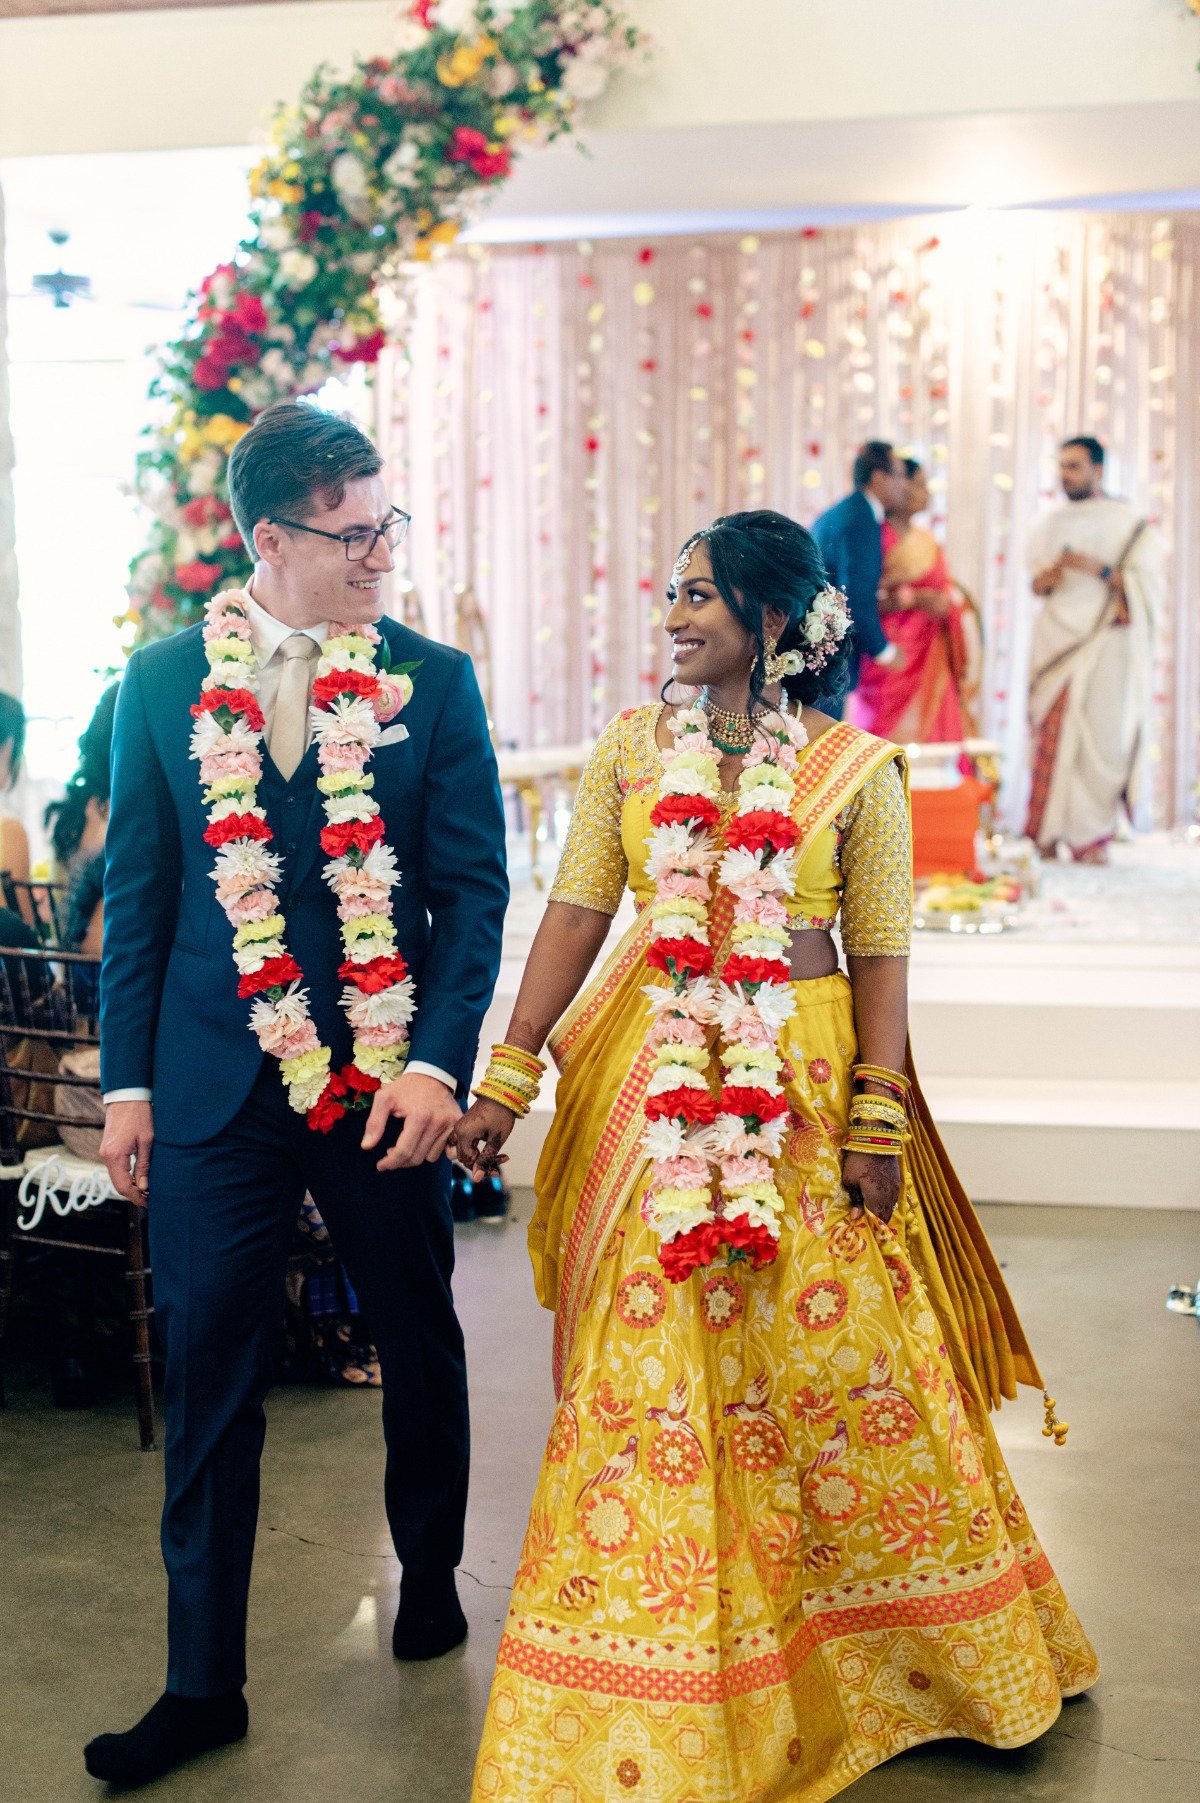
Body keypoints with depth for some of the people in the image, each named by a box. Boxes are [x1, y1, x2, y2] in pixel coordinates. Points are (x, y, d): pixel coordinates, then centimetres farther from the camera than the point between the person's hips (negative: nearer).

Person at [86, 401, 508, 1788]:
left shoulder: (433, 681, -1)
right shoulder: (164, 682, 2)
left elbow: (474, 889, -3)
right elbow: (138, 890, 5)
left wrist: (437, 1062, -13)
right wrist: (127, 1080, 3)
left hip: (384, 1081, 0)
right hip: (214, 1086, 1)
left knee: (419, 1346, 16)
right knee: (209, 1373, 6)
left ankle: (430, 1574, 41)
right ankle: (203, 1682, 19)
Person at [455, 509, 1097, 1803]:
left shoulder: (856, 769, -2)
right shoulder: (632, 748, 4)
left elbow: (881, 954, -3)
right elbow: (574, 914, 0)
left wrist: (880, 1124, -8)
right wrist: (506, 1078, -5)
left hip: (805, 1086, -2)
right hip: (651, 1085, 2)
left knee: (835, 1353, 5)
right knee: (646, 1356, 5)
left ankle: (914, 1649, 30)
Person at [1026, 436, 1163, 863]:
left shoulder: (1129, 523, 2)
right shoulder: (1051, 525, 15)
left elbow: (1147, 583, -5)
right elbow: (1036, 585, 15)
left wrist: (1098, 569, -18)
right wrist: (1045, 580, -8)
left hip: (1106, 642, -3)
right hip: (1056, 642, 4)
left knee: (1100, 735, -8)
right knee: (1051, 735, -4)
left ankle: (1093, 835, -4)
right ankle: (1047, 833, -1)